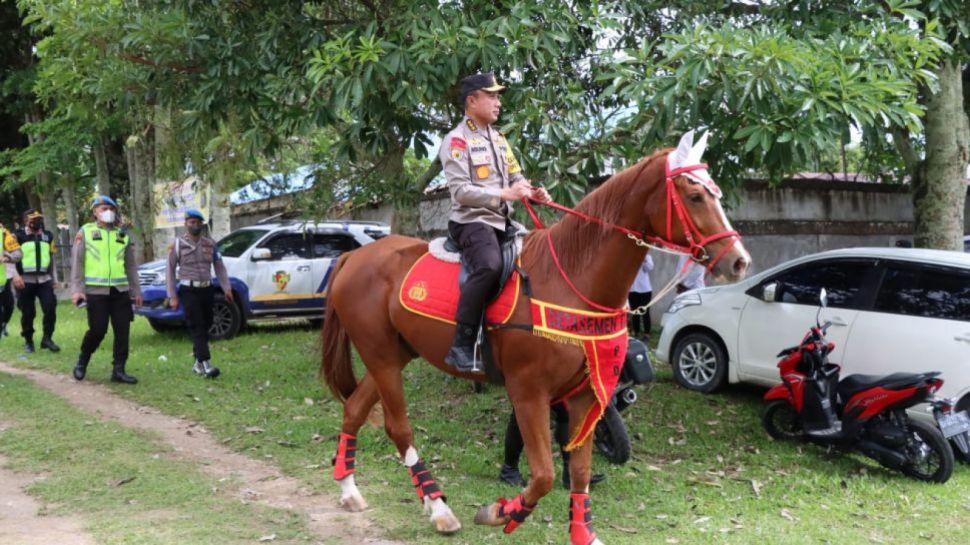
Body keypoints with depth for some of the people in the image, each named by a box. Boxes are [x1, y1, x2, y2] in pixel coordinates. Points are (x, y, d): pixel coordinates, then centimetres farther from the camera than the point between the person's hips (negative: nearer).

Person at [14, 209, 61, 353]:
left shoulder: (48, 236, 12)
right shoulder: (19, 236, -3)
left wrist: (54, 278, 18)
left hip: (44, 279, 3)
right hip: (26, 280, -3)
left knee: (50, 309, -8)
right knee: (28, 313, 4)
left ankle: (47, 338, 4)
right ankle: (28, 341, 19)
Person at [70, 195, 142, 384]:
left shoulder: (123, 235, 14)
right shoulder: (85, 232, 3)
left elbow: (131, 266, 17)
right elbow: (77, 262, -1)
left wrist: (136, 290, 13)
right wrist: (77, 289, -10)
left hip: (120, 291, 4)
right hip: (96, 291, -4)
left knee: (122, 332, 0)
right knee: (97, 330, -4)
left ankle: (118, 370, 7)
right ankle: (82, 362, 20)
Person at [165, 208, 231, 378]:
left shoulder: (210, 244, 10)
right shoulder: (177, 245, -1)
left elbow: (219, 267, 11)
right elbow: (170, 271, -1)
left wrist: (226, 288, 3)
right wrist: (172, 296, -6)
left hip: (207, 289, 5)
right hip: (189, 291, -5)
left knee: (205, 326, 9)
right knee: (197, 327, -12)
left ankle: (198, 363, 21)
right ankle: (206, 364, -19)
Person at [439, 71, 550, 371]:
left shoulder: (499, 139, 18)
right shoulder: (457, 140, -7)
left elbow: (516, 179, 21)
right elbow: (461, 191, -17)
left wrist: (532, 192, -2)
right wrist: (505, 194, -24)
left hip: (502, 221, 9)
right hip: (472, 221, -9)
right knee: (489, 267, -34)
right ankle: (461, 345, -30)